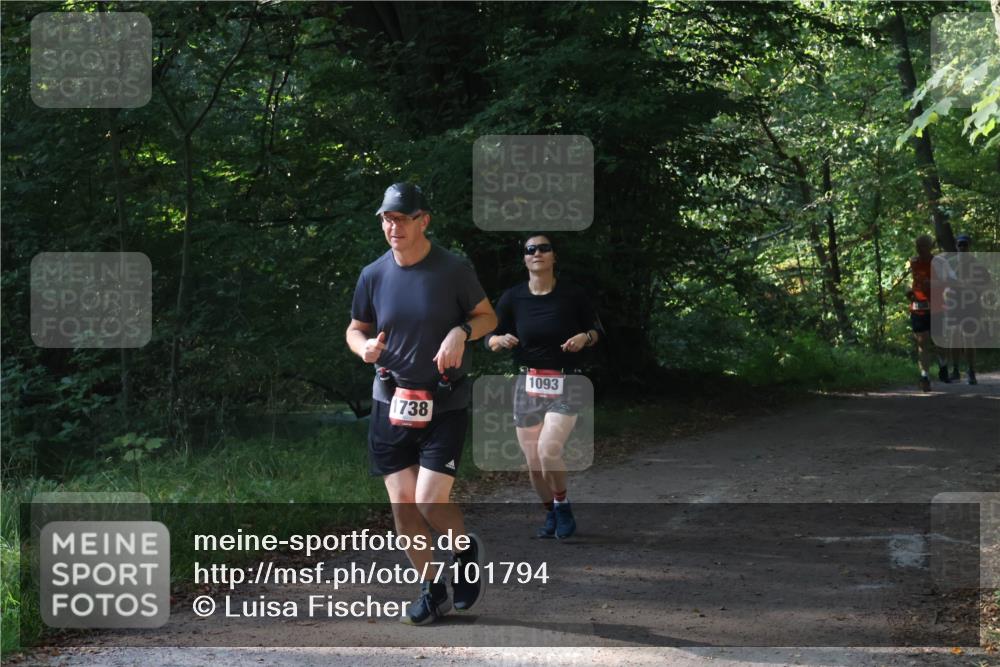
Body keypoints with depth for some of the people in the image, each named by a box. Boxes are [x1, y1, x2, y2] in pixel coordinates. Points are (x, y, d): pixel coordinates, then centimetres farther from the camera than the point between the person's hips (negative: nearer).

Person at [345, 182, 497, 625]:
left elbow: (487, 316, 4)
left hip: (444, 405, -3)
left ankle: (468, 549, 20)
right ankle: (432, 590, 20)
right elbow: (355, 328, 14)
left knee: (430, 504, -13)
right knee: (402, 507, 3)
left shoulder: (454, 270, -7)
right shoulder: (373, 275, 1)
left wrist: (461, 332, -17)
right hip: (391, 402, 4)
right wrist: (364, 347, -10)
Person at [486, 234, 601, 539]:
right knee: (533, 462, 4)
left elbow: (596, 330, 10)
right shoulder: (513, 297, 0)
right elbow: (490, 337, 8)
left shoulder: (572, 295, -3)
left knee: (548, 451, -22)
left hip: (566, 385, -3)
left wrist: (585, 337, -12)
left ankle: (562, 503, 3)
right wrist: (500, 340, -14)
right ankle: (551, 514, 29)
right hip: (528, 385, 3)